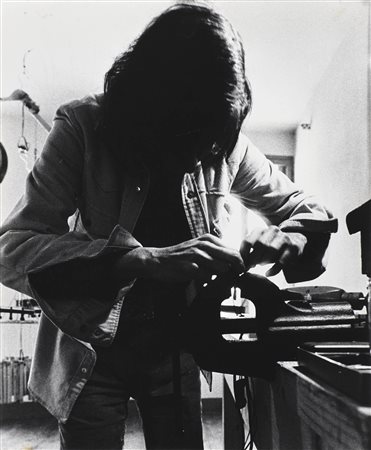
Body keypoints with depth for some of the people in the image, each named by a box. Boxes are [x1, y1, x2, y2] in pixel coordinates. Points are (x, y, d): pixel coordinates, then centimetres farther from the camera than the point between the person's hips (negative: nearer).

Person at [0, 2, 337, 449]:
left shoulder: (224, 143, -8)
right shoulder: (83, 128, -17)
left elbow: (305, 209, 6)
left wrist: (289, 237, -19)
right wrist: (144, 260, -38)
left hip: (175, 352, 3)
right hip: (94, 354, -2)